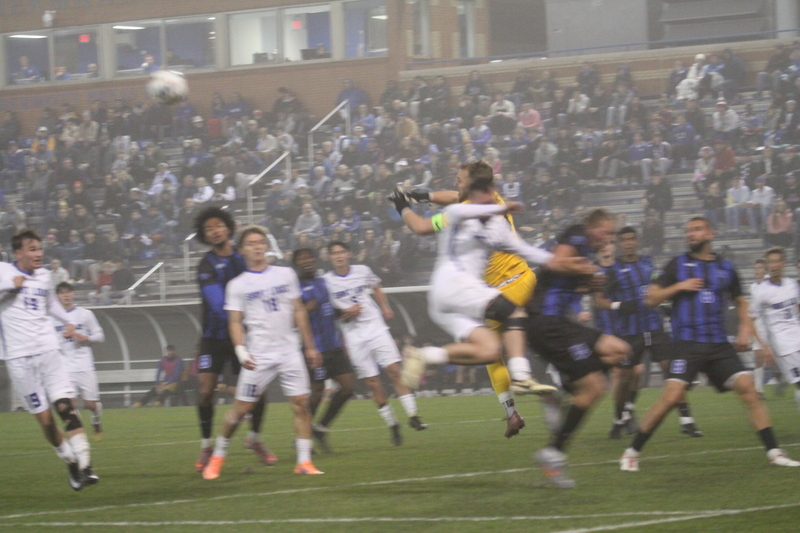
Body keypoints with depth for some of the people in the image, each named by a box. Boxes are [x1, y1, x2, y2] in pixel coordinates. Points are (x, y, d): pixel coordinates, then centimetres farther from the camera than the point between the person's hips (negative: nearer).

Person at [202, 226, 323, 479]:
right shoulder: (237, 285, 3)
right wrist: (241, 351, -16)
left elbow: (299, 311, 14)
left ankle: (304, 461, -2)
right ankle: (218, 457, 13)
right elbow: (235, 322, -1)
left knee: (301, 403, -6)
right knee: (242, 408, -2)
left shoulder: (286, 275, 10)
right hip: (259, 356, -2)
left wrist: (310, 346, 12)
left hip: (289, 351, 2)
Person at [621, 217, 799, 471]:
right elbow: (651, 299, 4)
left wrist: (745, 327, 8)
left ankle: (773, 452, -5)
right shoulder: (678, 265, 5)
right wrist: (678, 287, -10)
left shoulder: (725, 267, 12)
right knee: (671, 396, -16)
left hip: (719, 345, 3)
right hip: (687, 343, -3)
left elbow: (740, 301, 25)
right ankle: (632, 453, -5)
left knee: (747, 388, -10)